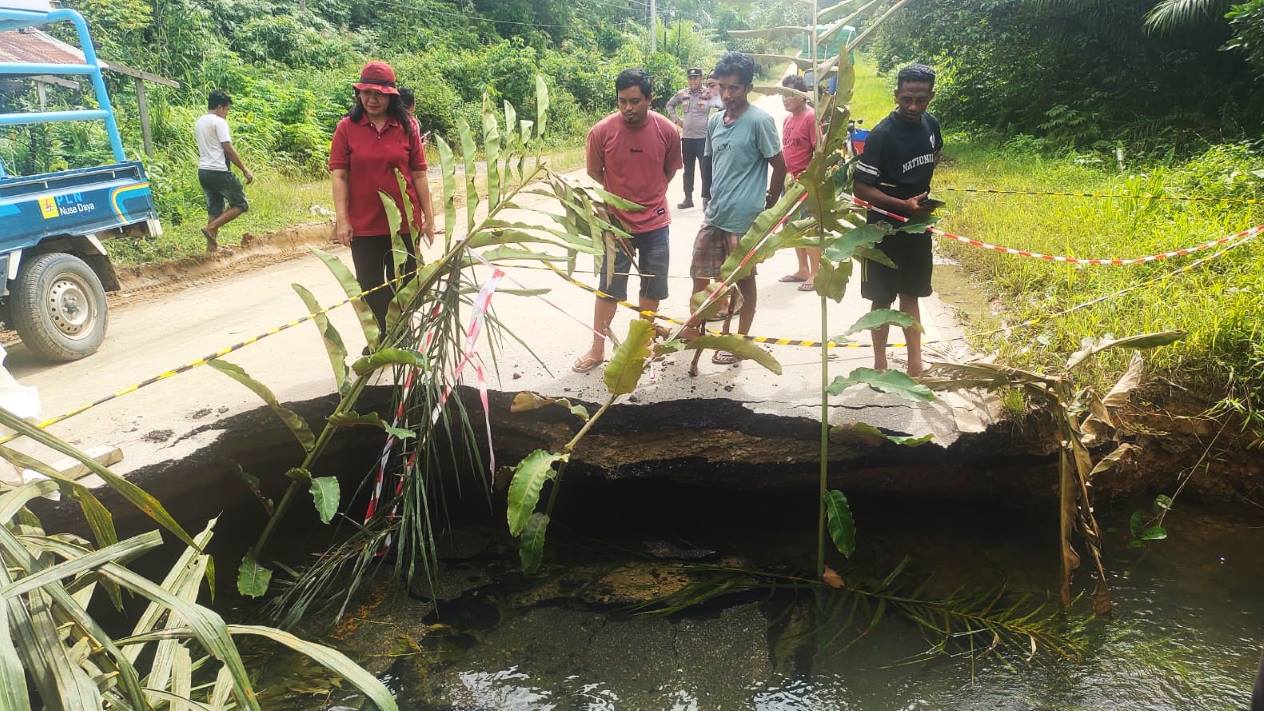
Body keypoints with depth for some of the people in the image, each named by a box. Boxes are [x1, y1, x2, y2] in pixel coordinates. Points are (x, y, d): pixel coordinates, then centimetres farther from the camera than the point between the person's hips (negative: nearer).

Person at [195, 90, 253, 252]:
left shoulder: (198, 123, 17)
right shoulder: (219, 122, -10)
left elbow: (205, 148, 19)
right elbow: (228, 149, -15)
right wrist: (245, 170, -12)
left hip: (203, 171, 9)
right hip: (219, 171, -9)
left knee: (214, 209, 14)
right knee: (240, 204, 2)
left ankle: (212, 245, 11)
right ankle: (211, 228, -10)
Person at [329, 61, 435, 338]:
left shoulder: (406, 127, 2)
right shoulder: (347, 128, -1)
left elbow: (419, 175, 3)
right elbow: (339, 175, -3)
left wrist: (428, 217, 3)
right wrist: (342, 219, -10)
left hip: (404, 222, 1)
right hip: (363, 225, -1)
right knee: (371, 287, 7)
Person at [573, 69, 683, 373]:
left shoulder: (668, 131, -11)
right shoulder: (601, 131, -15)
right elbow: (594, 174, 0)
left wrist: (649, 199, 6)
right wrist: (615, 203, -1)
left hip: (655, 222, 2)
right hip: (617, 222, -2)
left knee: (653, 287, 13)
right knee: (609, 288, 5)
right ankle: (597, 349, 18)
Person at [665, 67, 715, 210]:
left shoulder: (709, 94, -8)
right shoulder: (682, 94, 5)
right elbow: (670, 105, 20)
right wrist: (676, 119, 9)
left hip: (703, 138, -5)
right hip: (686, 138, 5)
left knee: (706, 170, -2)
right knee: (688, 170, 13)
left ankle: (706, 199, 6)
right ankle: (688, 198, 24)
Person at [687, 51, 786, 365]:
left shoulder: (759, 121, -13)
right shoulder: (714, 122, 7)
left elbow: (779, 167, -9)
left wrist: (767, 210, -3)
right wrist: (716, 198, 14)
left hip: (744, 219, -6)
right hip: (714, 215, 6)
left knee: (743, 280, 8)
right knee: (700, 273, 13)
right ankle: (693, 327, 32)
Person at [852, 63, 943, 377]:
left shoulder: (931, 124, 0)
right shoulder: (882, 134, -19)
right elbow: (861, 188, -20)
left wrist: (924, 197, 13)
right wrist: (903, 205, -29)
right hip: (886, 228, -6)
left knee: (910, 296, 14)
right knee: (883, 299, 4)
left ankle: (915, 364, 22)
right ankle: (880, 365, 16)